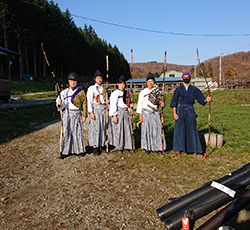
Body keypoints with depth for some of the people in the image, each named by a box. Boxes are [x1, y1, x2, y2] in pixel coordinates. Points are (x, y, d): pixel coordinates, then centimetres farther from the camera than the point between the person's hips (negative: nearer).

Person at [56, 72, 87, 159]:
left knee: (78, 132, 1)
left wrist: (84, 115, -2)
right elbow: (58, 101, 4)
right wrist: (59, 103, -20)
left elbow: (84, 104, 3)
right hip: (66, 114, 1)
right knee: (66, 132, -1)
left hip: (77, 114, -1)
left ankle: (80, 150, 15)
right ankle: (65, 151, 7)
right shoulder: (64, 92, 8)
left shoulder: (81, 92, 5)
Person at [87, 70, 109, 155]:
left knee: (103, 127, 6)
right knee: (95, 127, -6)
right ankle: (95, 147, -2)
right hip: (95, 109, -5)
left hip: (103, 109, 5)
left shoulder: (104, 88, 14)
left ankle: (101, 145, 16)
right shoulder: (91, 88, 0)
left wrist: (107, 101, -2)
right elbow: (89, 101, -6)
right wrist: (91, 112, -14)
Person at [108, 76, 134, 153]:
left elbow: (129, 102, 25)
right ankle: (118, 148, 10)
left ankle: (126, 147, 17)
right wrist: (114, 116, -20)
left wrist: (131, 104, 2)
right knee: (118, 130, -2)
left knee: (127, 129, 6)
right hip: (118, 112, -6)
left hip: (125, 112, 6)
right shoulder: (115, 93, -7)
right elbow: (113, 105, -14)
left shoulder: (126, 93, 13)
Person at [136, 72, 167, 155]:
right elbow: (140, 104, 3)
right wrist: (140, 115, -4)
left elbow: (160, 100, 15)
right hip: (146, 113, -1)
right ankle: (147, 148, 11)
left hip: (155, 113, 1)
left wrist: (162, 103, -10)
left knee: (157, 129, -2)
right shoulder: (143, 92, 4)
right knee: (146, 130, 1)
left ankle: (158, 148, 8)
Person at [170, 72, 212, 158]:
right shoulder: (178, 89, 4)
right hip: (181, 110, 0)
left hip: (190, 111, 0)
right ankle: (178, 150, 12)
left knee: (192, 130, 0)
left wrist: (206, 99, -21)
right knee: (179, 130, 1)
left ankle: (195, 151, 8)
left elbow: (201, 98, 1)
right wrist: (174, 113, -5)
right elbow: (174, 102, 3)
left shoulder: (194, 89, 6)